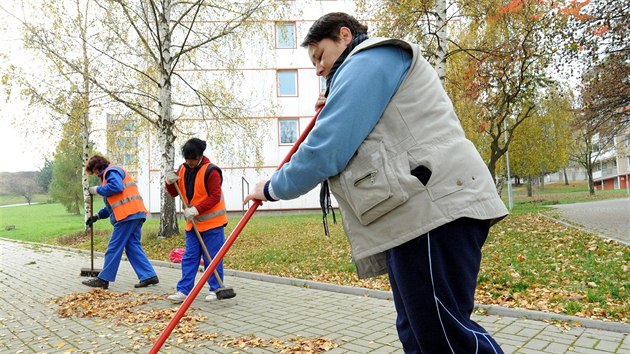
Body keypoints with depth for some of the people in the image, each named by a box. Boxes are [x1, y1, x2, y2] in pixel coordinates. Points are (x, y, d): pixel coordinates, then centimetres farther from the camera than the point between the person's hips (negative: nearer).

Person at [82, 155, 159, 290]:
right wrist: (97, 216, 26)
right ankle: (149, 276, 6)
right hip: (136, 214, 10)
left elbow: (116, 186, -24)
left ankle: (103, 279, 8)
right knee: (133, 247, 9)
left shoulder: (111, 171, -1)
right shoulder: (110, 173, 30)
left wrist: (97, 190, -8)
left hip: (128, 214, -10)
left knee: (114, 248, -1)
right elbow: (113, 203, 31)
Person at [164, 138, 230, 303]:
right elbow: (175, 193, 12)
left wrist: (196, 209, -27)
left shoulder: (211, 171, -14)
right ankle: (183, 290, 13)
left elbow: (215, 196, -20)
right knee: (189, 258, 8)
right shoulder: (182, 169, 8)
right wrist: (170, 183, -9)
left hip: (212, 222, -6)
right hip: (192, 223, 6)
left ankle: (215, 289, 14)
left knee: (212, 258, 2)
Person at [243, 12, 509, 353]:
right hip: (419, 211, 11)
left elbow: (326, 149, -12)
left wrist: (273, 187, 2)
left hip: (433, 207, -11)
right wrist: (335, 108, 22)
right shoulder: (378, 66, 33)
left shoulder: (367, 60, -2)